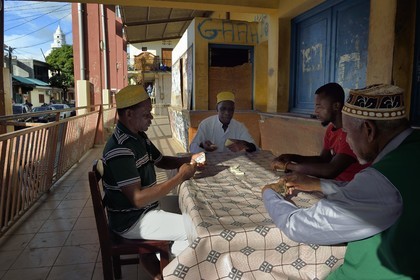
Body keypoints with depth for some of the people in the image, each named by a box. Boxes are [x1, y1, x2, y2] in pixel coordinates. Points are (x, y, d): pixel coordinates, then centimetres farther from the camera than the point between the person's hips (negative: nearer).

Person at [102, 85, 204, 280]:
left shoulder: (139, 136, 3)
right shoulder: (119, 150, -26)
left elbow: (161, 161, 16)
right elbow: (138, 199, -29)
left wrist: (189, 160, -2)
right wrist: (180, 177, -26)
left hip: (146, 209, 9)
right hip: (132, 220, -9)